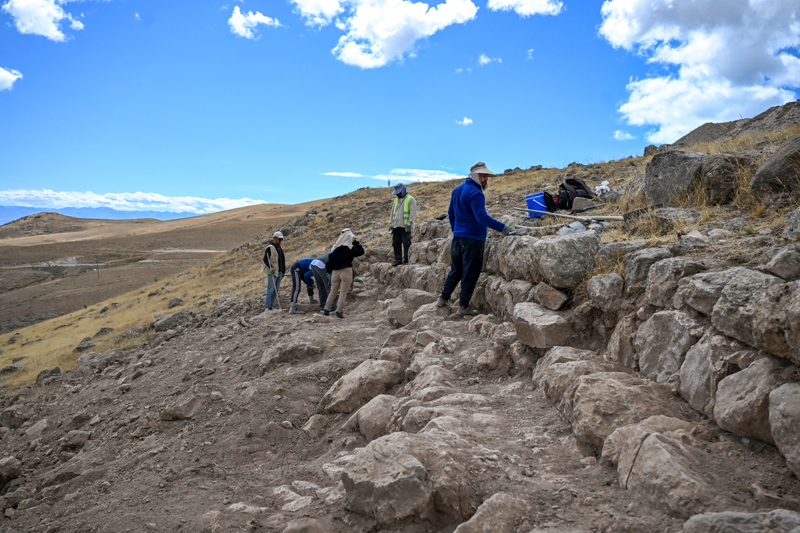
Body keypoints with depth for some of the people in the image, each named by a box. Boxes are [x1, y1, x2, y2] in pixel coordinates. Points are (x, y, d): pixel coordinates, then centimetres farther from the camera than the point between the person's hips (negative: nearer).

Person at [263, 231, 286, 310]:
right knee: (271, 289, -6)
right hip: (272, 272, -8)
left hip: (279, 272, 8)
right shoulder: (270, 248, -8)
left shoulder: (279, 248, 18)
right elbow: (265, 259, -16)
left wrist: (283, 271, 21)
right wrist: (270, 267, -29)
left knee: (276, 290, 7)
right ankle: (268, 307, -2)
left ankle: (270, 304, 13)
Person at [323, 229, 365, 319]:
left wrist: (330, 270, 17)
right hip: (346, 271, -5)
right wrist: (355, 243, 4)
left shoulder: (335, 247, 6)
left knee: (333, 292, 15)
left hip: (335, 272, 5)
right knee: (343, 292, 1)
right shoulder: (350, 248, -8)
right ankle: (339, 312, -2)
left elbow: (330, 259, 8)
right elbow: (361, 252, 1)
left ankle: (326, 310, 18)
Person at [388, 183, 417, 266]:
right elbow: (392, 213, 23)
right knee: (396, 243, 4)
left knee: (406, 243, -8)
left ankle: (406, 261, -5)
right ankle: (398, 260, 11)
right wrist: (390, 225, 16)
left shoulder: (410, 199, 1)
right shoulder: (396, 200, 21)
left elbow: (413, 213, -8)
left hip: (405, 226, -6)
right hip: (396, 226, 6)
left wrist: (409, 224, -16)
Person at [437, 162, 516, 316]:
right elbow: (482, 217, -26)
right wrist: (503, 228, -29)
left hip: (457, 237, 8)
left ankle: (443, 299, 24)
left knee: (456, 270, 19)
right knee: (470, 273, 1)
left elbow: (451, 212, 22)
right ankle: (464, 306, 6)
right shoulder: (475, 193, -15)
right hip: (473, 239, -8)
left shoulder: (457, 190, 13)